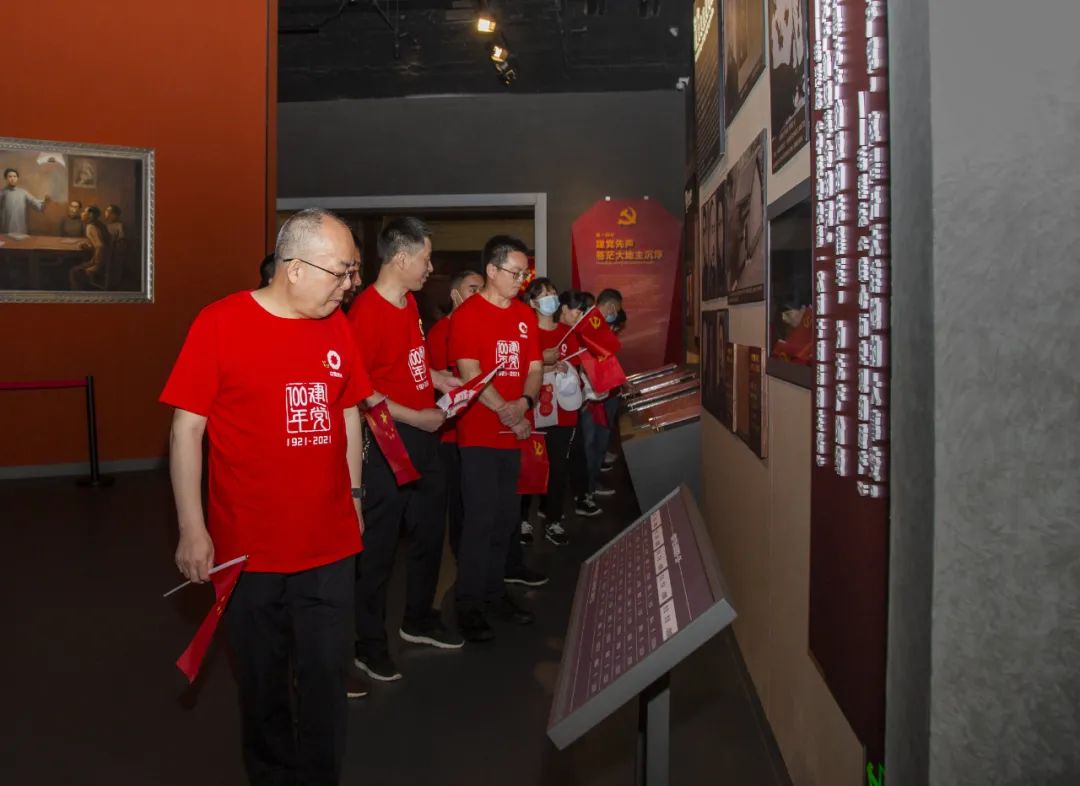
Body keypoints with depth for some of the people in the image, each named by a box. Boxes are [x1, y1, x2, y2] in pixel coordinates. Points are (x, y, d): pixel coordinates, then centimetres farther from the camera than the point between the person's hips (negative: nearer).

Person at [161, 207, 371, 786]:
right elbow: (187, 428, -10)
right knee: (263, 680, 16)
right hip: (248, 546, -3)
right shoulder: (220, 323, -11)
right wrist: (192, 529, -12)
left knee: (326, 676, 11)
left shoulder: (336, 325, 3)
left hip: (330, 544, 3)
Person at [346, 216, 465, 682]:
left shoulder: (410, 304, 8)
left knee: (429, 533, 19)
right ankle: (369, 645, 20)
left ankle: (419, 621, 38)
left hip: (423, 435, 9)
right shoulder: (367, 310, -18)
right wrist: (416, 417, -19)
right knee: (379, 545, 4)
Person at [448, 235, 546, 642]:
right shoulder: (467, 315, -7)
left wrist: (523, 402, -10)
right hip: (479, 433, -6)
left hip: (513, 433, 6)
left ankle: (495, 592, 24)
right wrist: (505, 412, -16)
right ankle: (469, 604, 5)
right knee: (481, 519, -5)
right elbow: (470, 374, -14)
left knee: (505, 517, 11)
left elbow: (534, 368, 9)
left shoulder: (525, 315, 11)